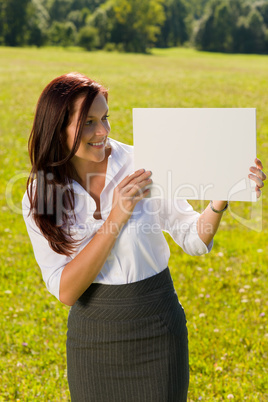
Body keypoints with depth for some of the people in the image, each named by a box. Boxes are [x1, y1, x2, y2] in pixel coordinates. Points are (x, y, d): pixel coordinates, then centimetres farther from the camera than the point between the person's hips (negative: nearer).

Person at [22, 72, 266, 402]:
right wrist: (117, 217, -23)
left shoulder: (143, 166, -11)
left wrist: (220, 199, -22)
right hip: (93, 337, 1)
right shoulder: (39, 197, -8)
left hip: (157, 334, 0)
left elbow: (193, 240, -2)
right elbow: (65, 291, -16)